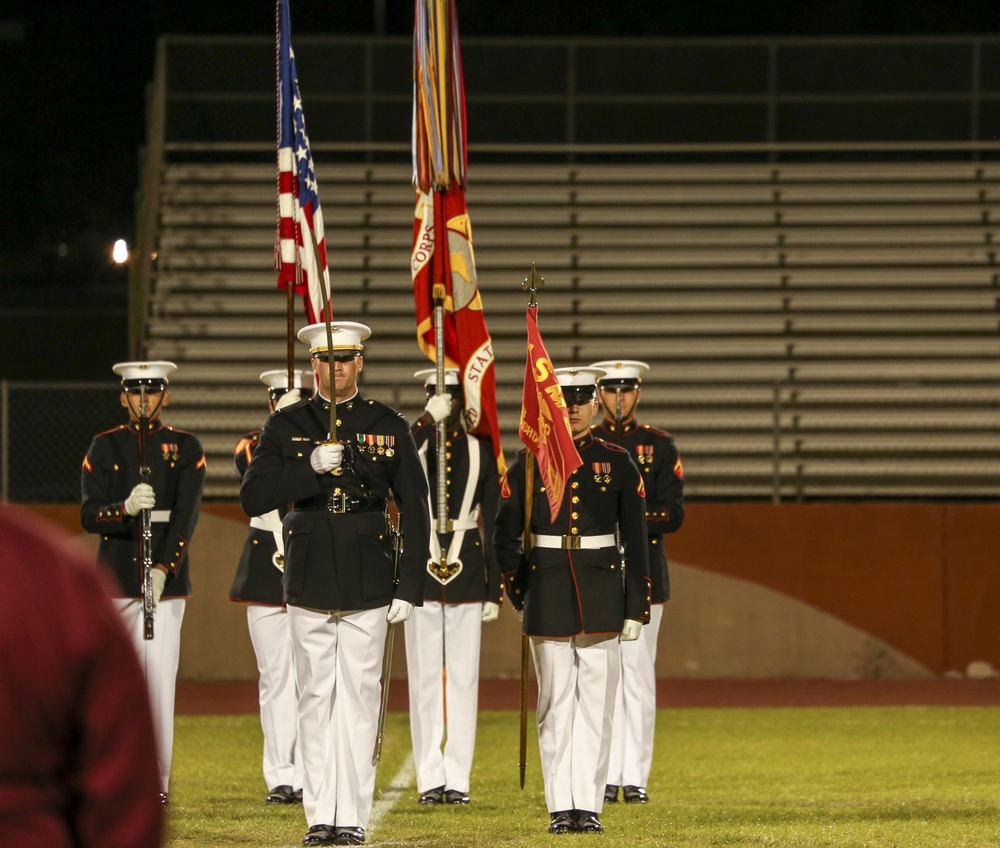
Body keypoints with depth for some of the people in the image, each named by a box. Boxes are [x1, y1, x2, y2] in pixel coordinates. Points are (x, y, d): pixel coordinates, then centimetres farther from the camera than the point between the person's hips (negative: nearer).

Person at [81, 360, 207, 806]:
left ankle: (157, 781, -6)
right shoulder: (105, 447, 6)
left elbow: (186, 515, -7)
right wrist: (126, 509, -25)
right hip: (116, 578, 1)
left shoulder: (186, 448, 4)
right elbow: (88, 515, -4)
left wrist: (163, 569, -20)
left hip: (167, 576, -1)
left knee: (160, 678, -8)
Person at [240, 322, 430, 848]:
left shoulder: (390, 427, 6)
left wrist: (410, 586, 0)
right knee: (315, 700, 3)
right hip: (309, 583, 1)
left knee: (359, 698, -1)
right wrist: (310, 467, -19)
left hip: (368, 586, -1)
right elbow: (252, 499, -5)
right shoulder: (286, 425, 5)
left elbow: (415, 511, 7)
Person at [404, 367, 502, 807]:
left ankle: (458, 778, 5)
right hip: (420, 568, -1)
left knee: (463, 676, 2)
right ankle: (430, 779, 4)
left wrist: (495, 588, 1)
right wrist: (429, 421, -30)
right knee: (425, 676, 1)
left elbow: (493, 522, 5)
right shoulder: (412, 443, 2)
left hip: (467, 570, 1)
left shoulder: (481, 449, 5)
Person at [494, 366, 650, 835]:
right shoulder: (528, 463, 3)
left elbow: (635, 542, 5)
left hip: (601, 590, 0)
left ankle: (589, 803, 3)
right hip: (547, 590, 0)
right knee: (556, 701, 1)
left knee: (596, 701, 0)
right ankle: (561, 807, 4)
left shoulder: (617, 463, 5)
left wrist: (636, 609, 1)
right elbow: (505, 537, 7)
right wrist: (520, 597, 0)